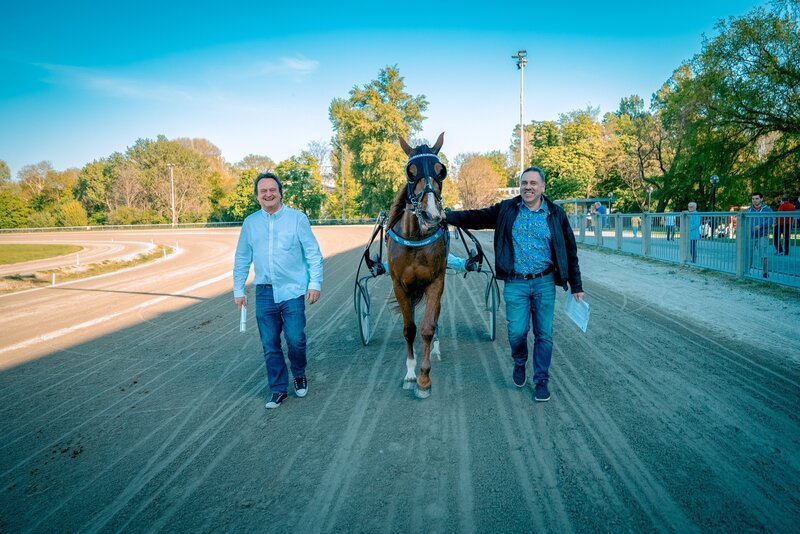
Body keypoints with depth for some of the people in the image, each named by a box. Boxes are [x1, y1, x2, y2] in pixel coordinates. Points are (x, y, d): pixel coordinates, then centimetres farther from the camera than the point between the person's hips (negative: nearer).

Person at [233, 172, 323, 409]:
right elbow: (242, 259, 13)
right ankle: (278, 389, 20)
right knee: (270, 345, 6)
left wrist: (315, 283, -7)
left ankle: (299, 375, 25)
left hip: (293, 291, -3)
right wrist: (238, 290, 11)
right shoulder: (250, 223, 7)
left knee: (295, 339, -5)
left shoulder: (297, 218, -2)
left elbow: (313, 253, -1)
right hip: (264, 293, 3)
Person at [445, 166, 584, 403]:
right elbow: (477, 218, 2)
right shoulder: (506, 209, 3)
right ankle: (520, 363, 31)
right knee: (517, 332, -2)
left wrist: (576, 287, 5)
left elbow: (569, 252, 6)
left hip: (545, 283, 0)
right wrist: (447, 216, -11)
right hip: (515, 283, 0)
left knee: (544, 335, 5)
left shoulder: (556, 214, 2)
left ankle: (541, 381, 21)